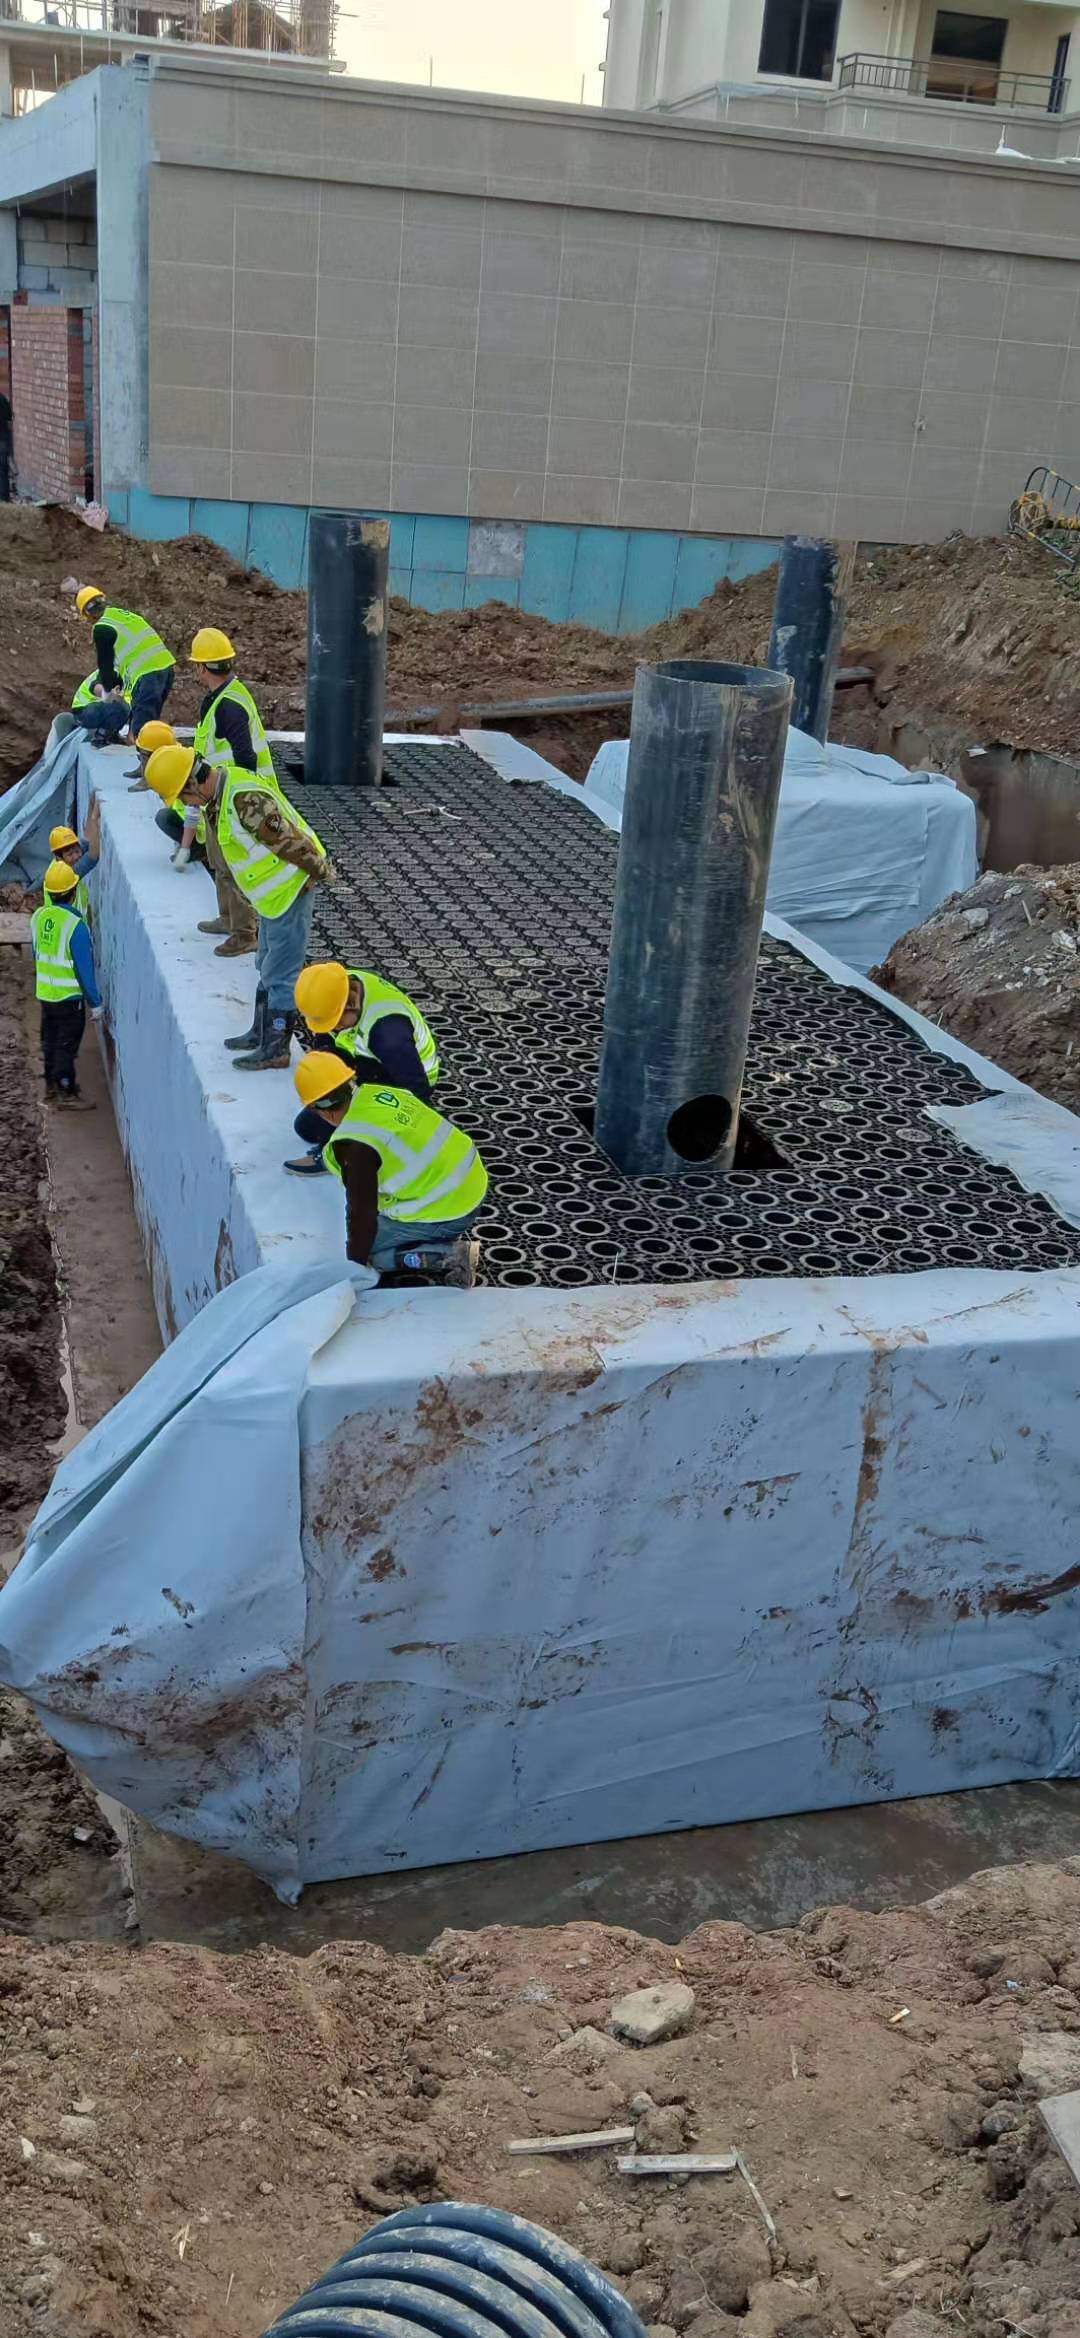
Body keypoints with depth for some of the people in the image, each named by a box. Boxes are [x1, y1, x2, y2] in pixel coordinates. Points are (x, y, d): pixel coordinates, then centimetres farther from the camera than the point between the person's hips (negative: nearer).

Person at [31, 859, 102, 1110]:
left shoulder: (39, 917, -4)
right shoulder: (75, 924, -24)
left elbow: (36, 954, 10)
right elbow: (85, 968, -20)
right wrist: (95, 1003, -12)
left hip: (45, 993, 7)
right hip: (69, 996, -7)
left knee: (49, 1040, 20)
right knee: (67, 1045, 4)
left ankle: (51, 1086, 33)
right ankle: (67, 1095, 14)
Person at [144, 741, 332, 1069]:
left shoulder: (246, 800, -30)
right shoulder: (217, 796, 3)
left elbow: (292, 842, -26)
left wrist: (322, 872, -14)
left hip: (290, 891, -10)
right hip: (272, 894, 10)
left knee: (280, 974, -3)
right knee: (267, 968, 21)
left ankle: (276, 1049, 5)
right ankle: (261, 1032, 34)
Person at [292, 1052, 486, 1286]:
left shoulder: (354, 1144, -22)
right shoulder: (376, 1092, 3)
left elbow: (362, 1212, -16)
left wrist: (356, 1267, -2)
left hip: (447, 1211, -9)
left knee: (365, 1248, 6)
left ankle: (449, 1256, -6)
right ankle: (446, 1238, 14)